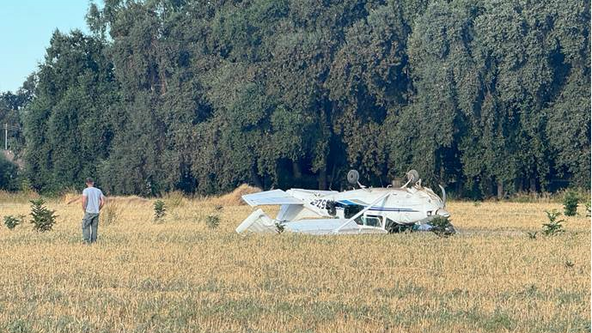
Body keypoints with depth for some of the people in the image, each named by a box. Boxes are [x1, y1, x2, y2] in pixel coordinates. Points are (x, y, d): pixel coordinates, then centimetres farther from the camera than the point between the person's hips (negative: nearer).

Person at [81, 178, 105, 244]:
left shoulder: (86, 190, -4)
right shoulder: (98, 191, 9)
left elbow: (84, 201, -15)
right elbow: (103, 202, 6)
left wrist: (84, 210, -2)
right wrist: (98, 209, 14)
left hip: (89, 212, -4)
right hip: (96, 212, 4)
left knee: (86, 226, 1)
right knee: (94, 227, 8)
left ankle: (86, 241, -7)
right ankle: (93, 241, 6)